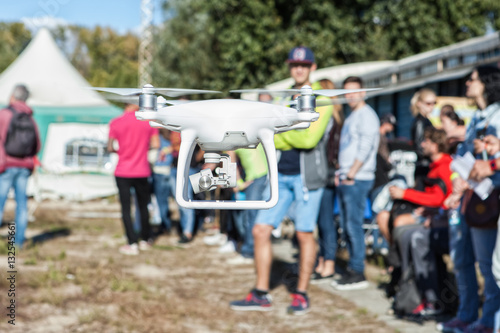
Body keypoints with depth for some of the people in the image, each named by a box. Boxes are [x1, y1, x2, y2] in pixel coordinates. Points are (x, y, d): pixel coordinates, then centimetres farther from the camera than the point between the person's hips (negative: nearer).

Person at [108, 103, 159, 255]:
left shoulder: (116, 123, -7)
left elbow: (110, 148, -6)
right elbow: (156, 144, -4)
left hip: (123, 173, -1)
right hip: (142, 172, 2)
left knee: (126, 208, 4)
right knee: (143, 206, 16)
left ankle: (132, 244, 2)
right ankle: (145, 240, 25)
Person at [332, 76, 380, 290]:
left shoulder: (366, 115, -8)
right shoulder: (351, 117, 21)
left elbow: (365, 148, -16)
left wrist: (351, 174, -17)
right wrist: (341, 173, 12)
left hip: (358, 179, -9)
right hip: (346, 179, 9)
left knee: (354, 224, -9)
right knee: (348, 225, 9)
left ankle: (358, 274, -5)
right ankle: (352, 271, 13)